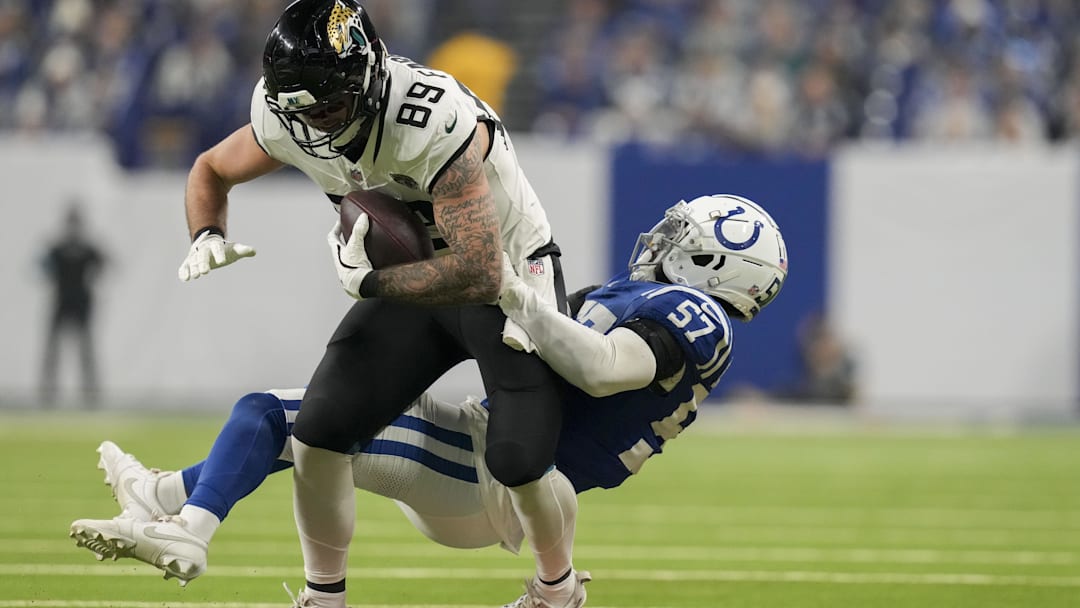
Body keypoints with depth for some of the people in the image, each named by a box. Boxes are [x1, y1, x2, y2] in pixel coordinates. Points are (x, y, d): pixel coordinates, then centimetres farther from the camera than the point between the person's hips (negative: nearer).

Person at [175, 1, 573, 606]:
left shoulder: (435, 124, -37)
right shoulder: (283, 119, -16)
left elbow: (479, 277, -39)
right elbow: (211, 170, 7)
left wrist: (367, 280, -30)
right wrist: (208, 238, -13)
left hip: (508, 277, -6)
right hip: (410, 283, 6)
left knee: (519, 462, -15)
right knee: (318, 435, -8)